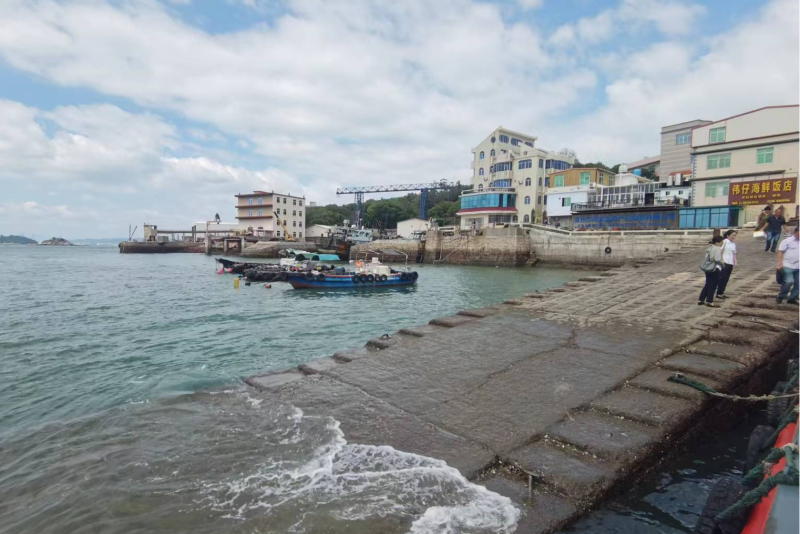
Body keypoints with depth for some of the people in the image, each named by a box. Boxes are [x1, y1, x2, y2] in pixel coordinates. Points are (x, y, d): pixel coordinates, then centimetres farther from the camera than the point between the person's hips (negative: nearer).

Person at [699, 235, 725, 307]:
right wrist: (722, 262, 1)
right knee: (713, 285, 1)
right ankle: (709, 301, 5)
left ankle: (700, 300, 17)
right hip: (715, 269, -8)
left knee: (708, 284, 15)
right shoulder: (717, 248, -13)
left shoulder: (710, 248, 12)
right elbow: (717, 259, -18)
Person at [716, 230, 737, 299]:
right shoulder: (724, 241, -7)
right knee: (722, 278, -5)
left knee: (726, 278, 9)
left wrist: (735, 262, 10)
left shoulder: (734, 244, 14)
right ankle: (719, 293, 1)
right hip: (724, 263, -7)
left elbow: (734, 253, 19)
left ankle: (722, 292, 16)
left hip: (730, 263, 7)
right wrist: (722, 260, -19)